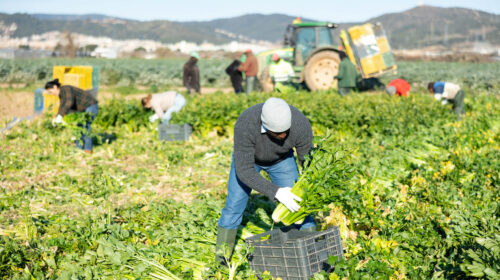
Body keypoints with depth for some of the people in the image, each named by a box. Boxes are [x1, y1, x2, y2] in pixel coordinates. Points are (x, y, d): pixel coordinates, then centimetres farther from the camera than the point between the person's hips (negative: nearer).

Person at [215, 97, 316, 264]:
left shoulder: (301, 124, -37)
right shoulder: (245, 125, -44)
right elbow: (244, 171, -38)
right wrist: (276, 193, -47)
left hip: (281, 159, 1)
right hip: (246, 157, -1)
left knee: (296, 206, -7)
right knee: (233, 207, -5)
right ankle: (221, 262, 7)